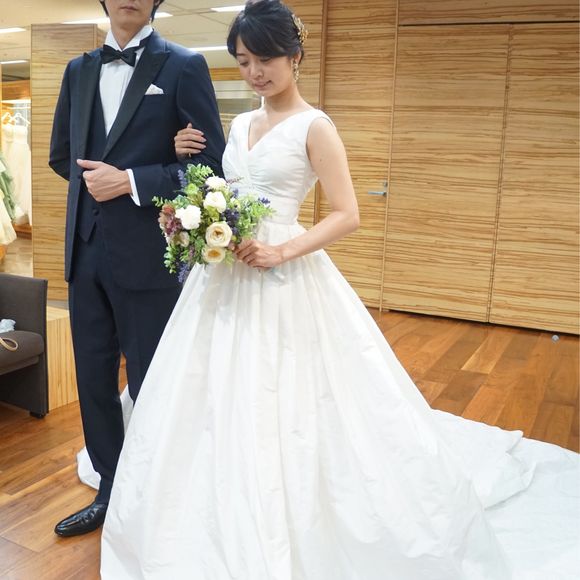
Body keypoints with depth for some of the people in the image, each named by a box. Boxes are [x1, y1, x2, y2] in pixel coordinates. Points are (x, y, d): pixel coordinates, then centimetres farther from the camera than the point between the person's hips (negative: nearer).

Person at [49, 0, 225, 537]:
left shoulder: (184, 66, -3)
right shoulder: (79, 69, 14)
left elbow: (211, 162, -8)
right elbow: (61, 154, 19)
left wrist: (130, 181, -15)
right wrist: (93, 179, 0)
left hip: (146, 254, -5)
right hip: (85, 249, 6)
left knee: (150, 385, 7)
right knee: (94, 379, 14)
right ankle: (110, 493, 34)